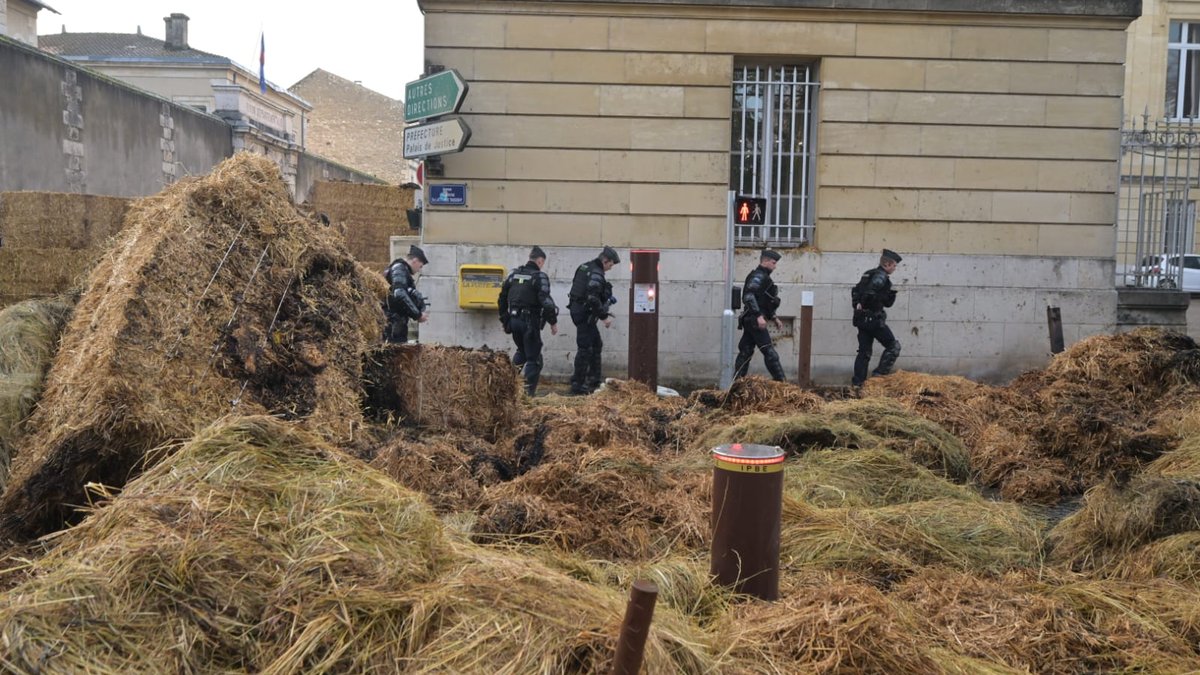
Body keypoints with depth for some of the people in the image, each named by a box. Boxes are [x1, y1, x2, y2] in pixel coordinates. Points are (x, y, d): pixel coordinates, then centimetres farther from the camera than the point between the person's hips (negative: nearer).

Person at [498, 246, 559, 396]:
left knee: (522, 350, 28)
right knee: (533, 357, 3)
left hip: (513, 320, 6)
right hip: (530, 322, -6)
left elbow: (502, 297, 13)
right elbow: (546, 301, -17)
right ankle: (529, 391, 0)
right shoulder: (539, 276, -9)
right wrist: (553, 322, -8)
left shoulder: (514, 273, 9)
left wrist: (503, 318, 21)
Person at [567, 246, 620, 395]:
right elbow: (593, 299, -26)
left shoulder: (584, 267, 12)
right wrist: (604, 316, -20)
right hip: (585, 314, -10)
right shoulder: (596, 274, -18)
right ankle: (577, 386, -4)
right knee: (585, 349, -7)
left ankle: (593, 381, 25)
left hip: (577, 309, 10)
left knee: (596, 344, 19)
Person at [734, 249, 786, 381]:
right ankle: (780, 380, -7)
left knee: (745, 351, 9)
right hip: (755, 320, -10)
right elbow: (749, 296, -24)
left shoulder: (763, 276, 22)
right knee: (769, 351, -8)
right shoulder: (758, 276, -11)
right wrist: (759, 316, -29)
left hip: (750, 320, 10)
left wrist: (774, 317, 27)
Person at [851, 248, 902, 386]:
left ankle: (857, 382, 9)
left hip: (861, 318, 9)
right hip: (874, 319, -9)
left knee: (864, 351, 11)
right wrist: (862, 303, -15)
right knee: (893, 346, 4)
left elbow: (855, 290, 20)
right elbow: (870, 291, -28)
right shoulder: (881, 276, -12)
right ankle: (880, 374, -2)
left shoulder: (868, 274, 17)